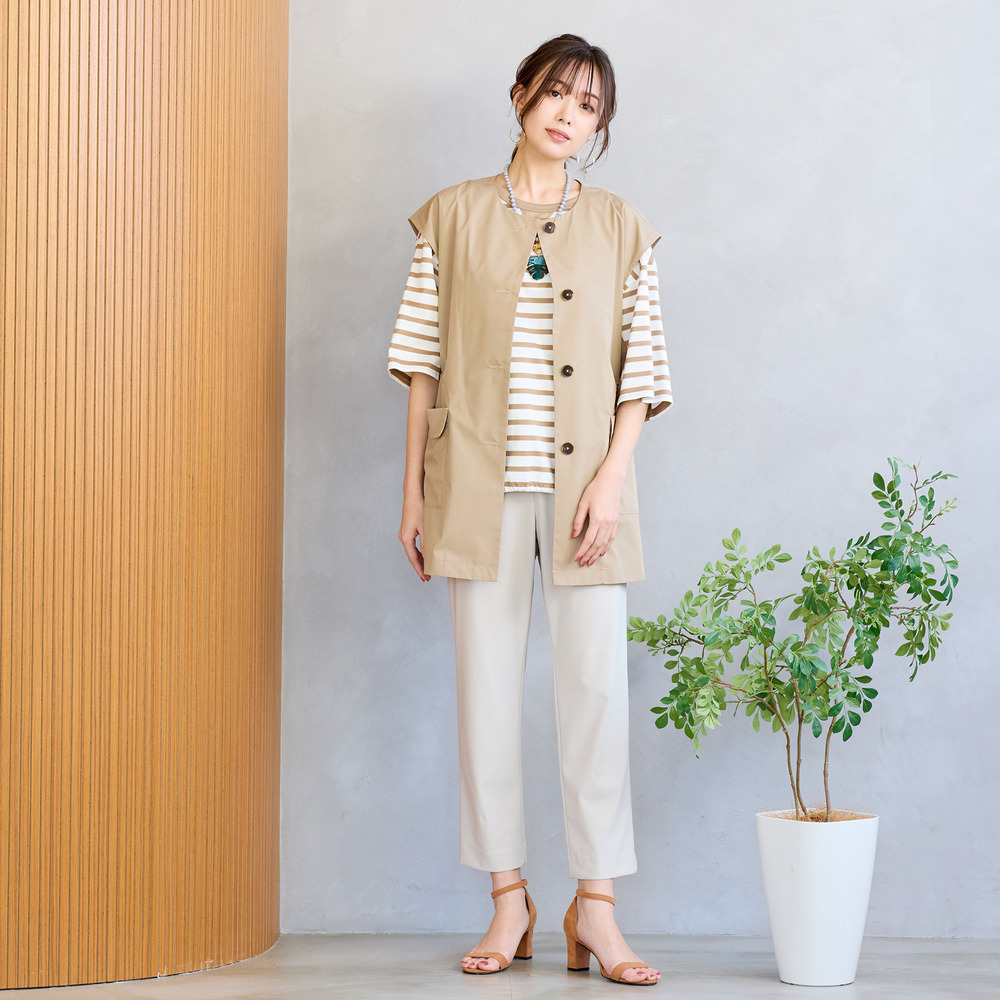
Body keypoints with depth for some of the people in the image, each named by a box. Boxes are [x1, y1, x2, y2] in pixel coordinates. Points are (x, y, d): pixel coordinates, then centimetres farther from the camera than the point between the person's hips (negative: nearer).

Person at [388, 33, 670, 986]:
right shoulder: (452, 216, 8)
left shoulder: (620, 227, 8)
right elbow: (422, 358, 7)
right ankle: (509, 899, 11)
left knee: (596, 681, -4)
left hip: (582, 481, 0)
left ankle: (594, 907, 3)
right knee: (487, 681, 2)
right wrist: (414, 489, 3)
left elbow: (641, 367, 4)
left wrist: (611, 479, -9)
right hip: (478, 481, 0)